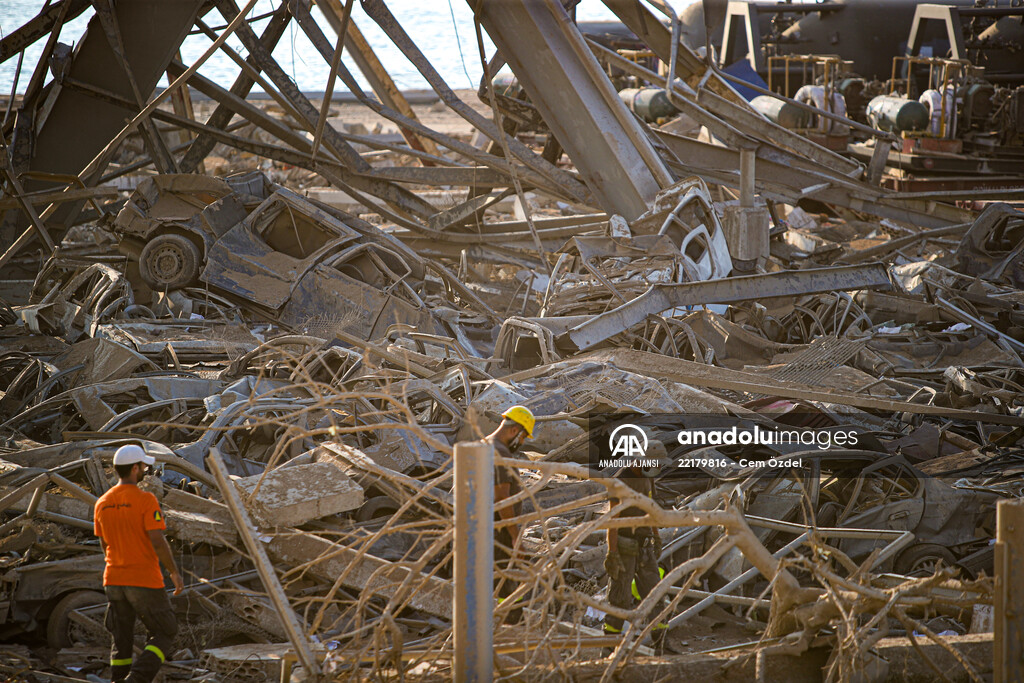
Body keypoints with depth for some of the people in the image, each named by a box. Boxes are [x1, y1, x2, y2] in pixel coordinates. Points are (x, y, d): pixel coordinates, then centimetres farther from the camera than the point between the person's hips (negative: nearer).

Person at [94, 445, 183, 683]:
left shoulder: (102, 503, 5)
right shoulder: (146, 500, -15)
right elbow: (158, 542, -18)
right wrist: (174, 572, -6)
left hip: (114, 580, 6)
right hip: (145, 581, -6)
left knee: (122, 640, 14)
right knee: (164, 633, 6)